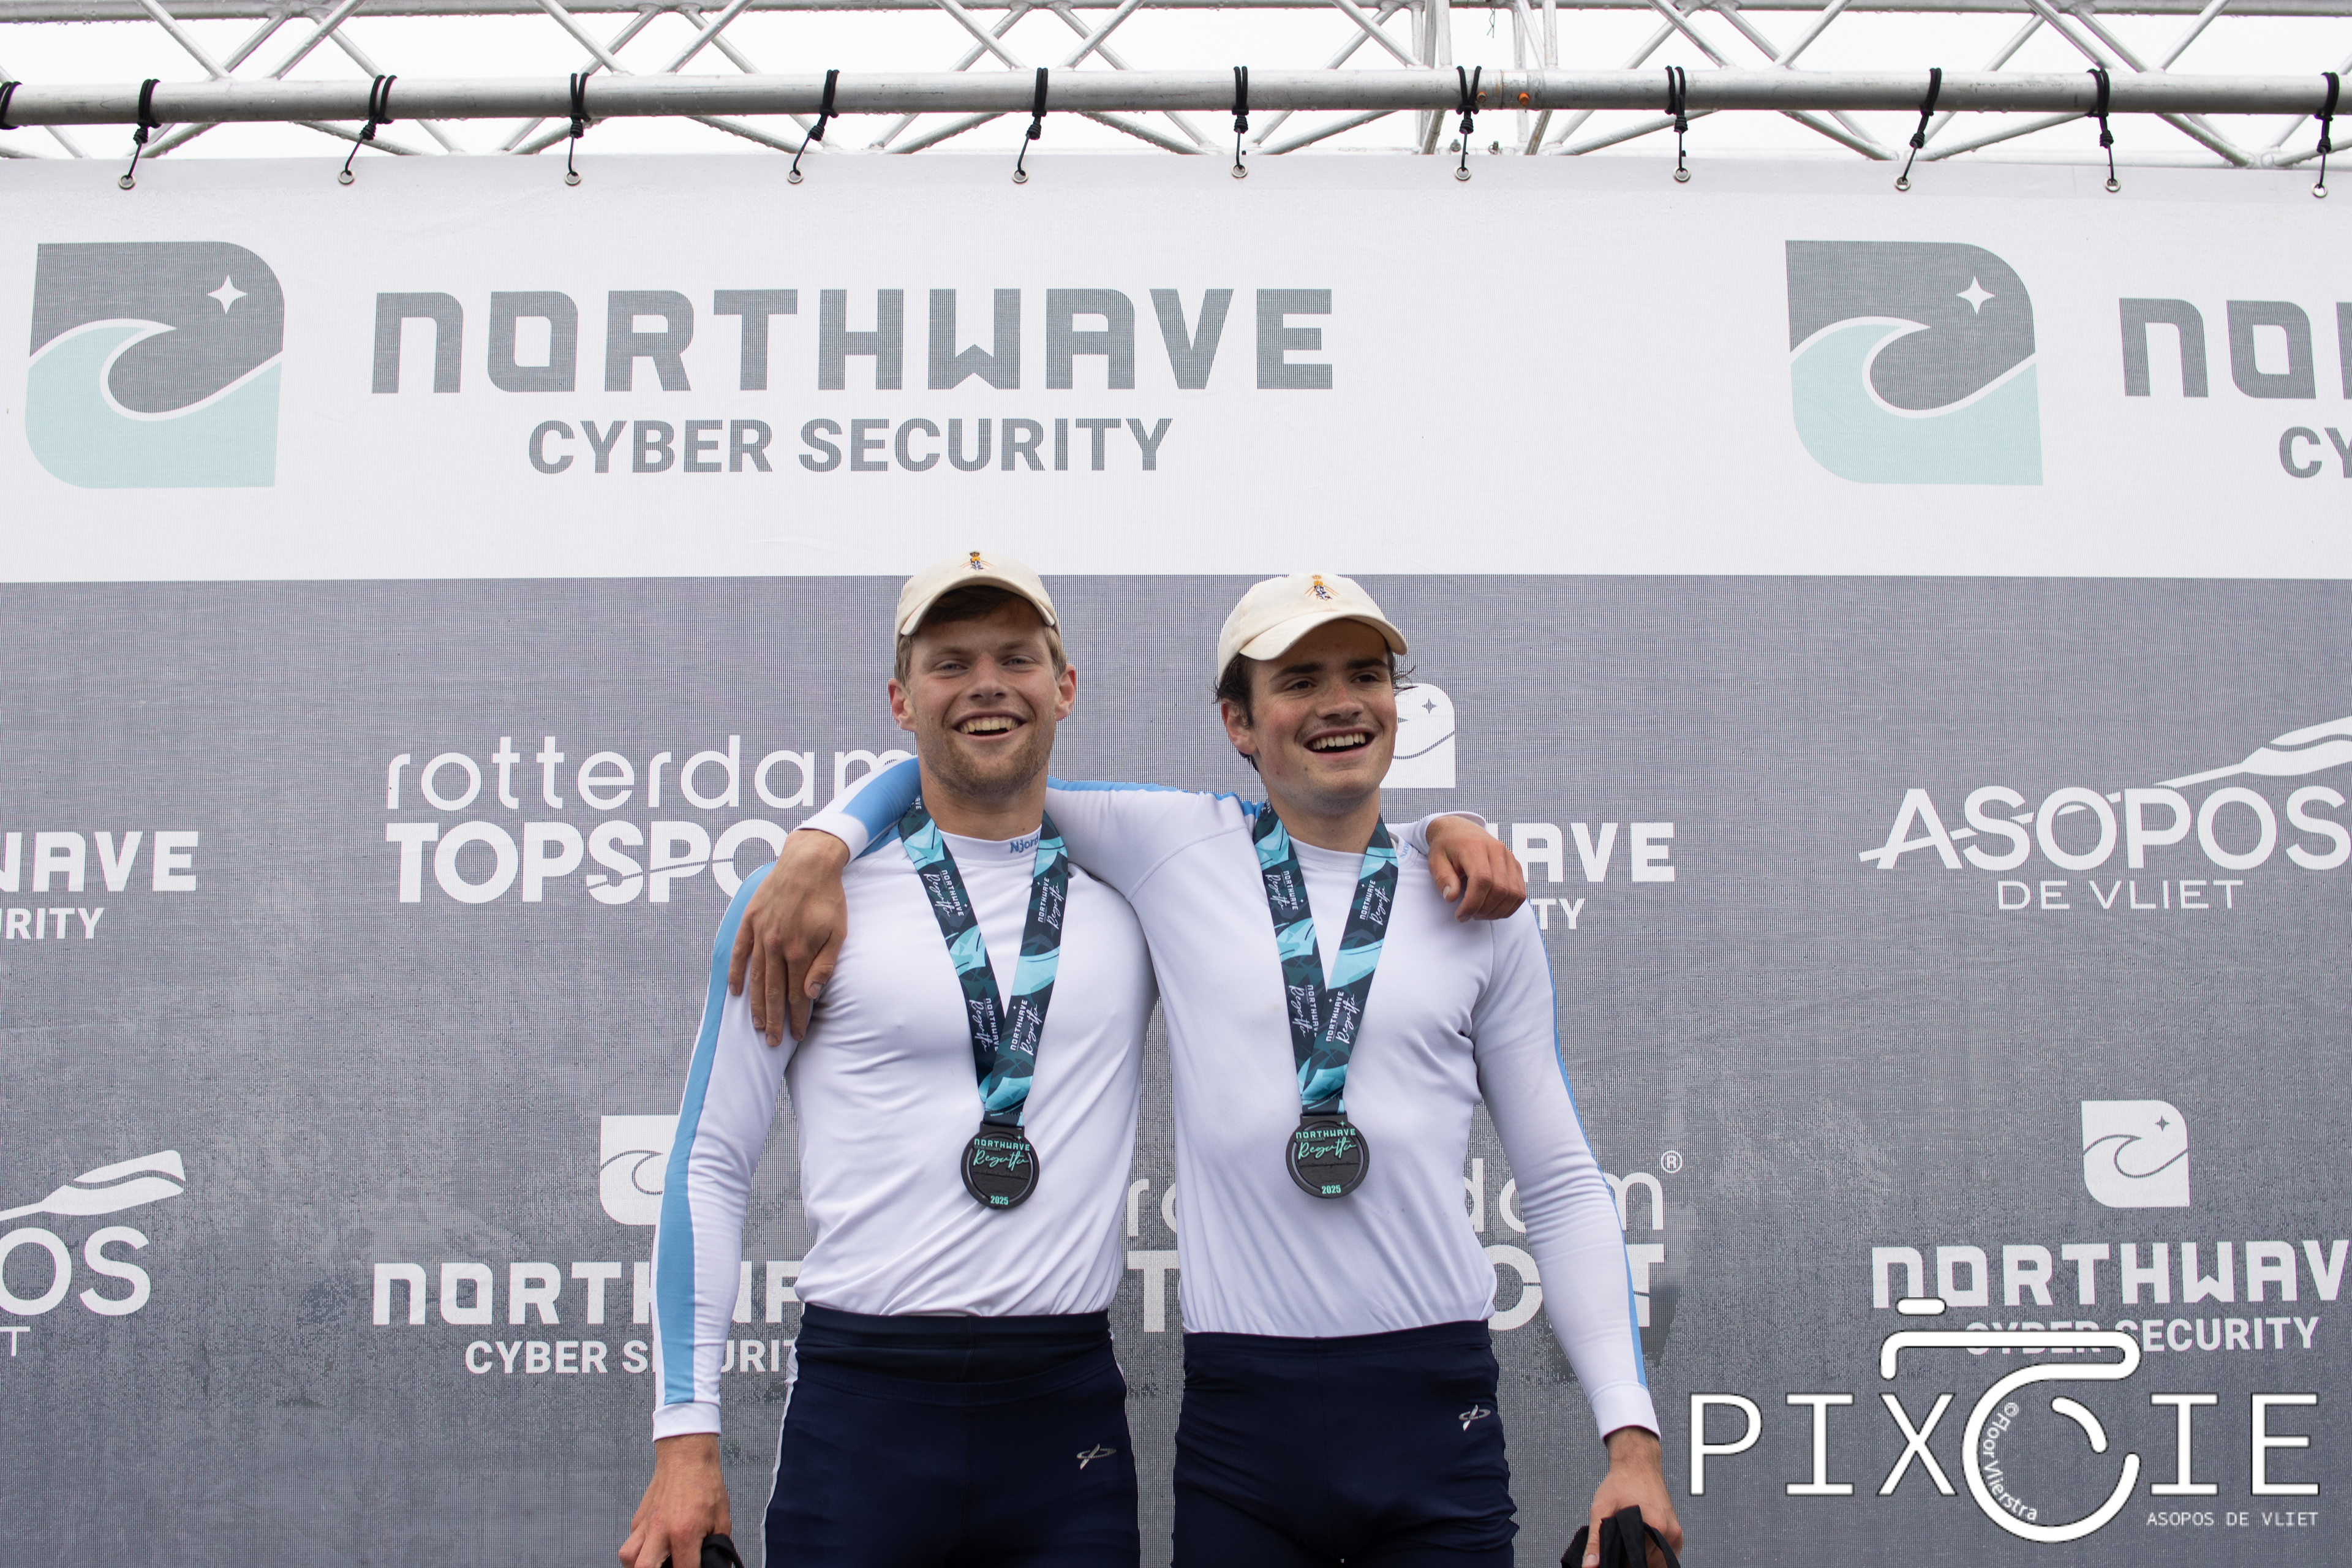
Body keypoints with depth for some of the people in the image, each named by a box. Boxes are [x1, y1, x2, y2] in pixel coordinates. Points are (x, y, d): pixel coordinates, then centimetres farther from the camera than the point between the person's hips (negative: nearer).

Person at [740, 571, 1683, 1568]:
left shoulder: (1478, 913, 7)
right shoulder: (1177, 848, 5)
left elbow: (1562, 1187, 8)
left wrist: (1632, 1435, 1)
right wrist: (819, 846, -5)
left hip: (1436, 1407, 1)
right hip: (1241, 1405, 0)